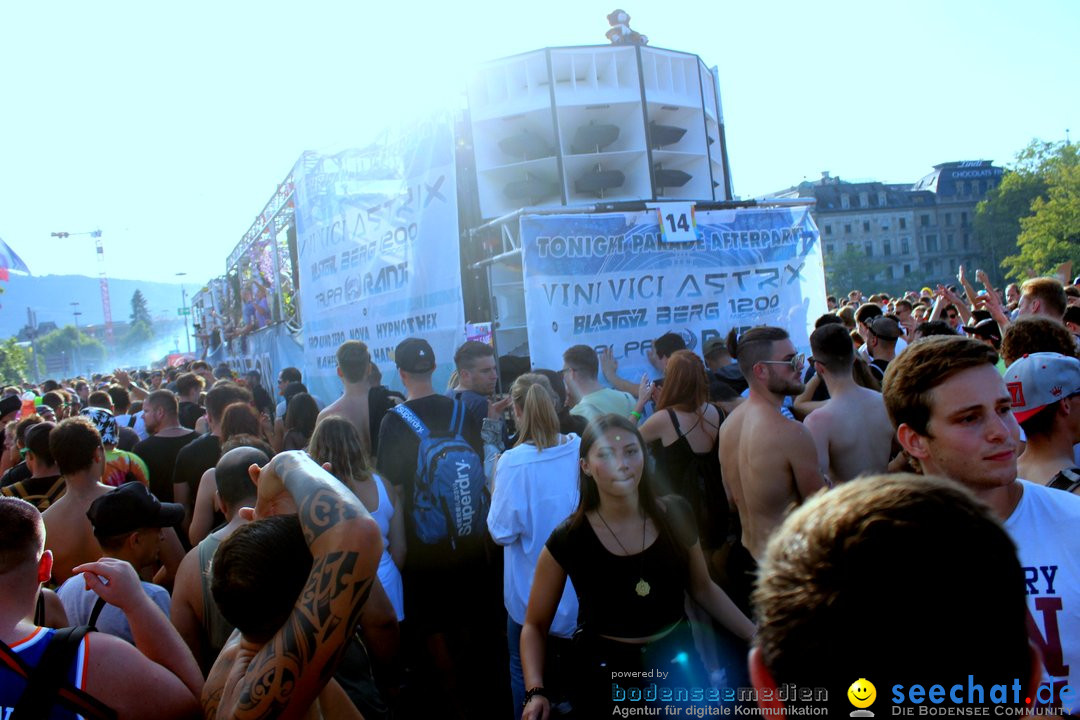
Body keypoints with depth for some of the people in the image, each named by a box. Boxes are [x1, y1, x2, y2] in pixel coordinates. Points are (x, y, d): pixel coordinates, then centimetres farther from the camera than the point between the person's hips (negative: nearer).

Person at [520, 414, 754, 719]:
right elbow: (535, 625, -8)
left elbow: (702, 589, 6)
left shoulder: (675, 514, -11)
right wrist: (536, 692, -22)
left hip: (678, 666, 3)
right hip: (605, 675, -2)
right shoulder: (567, 541, -18)